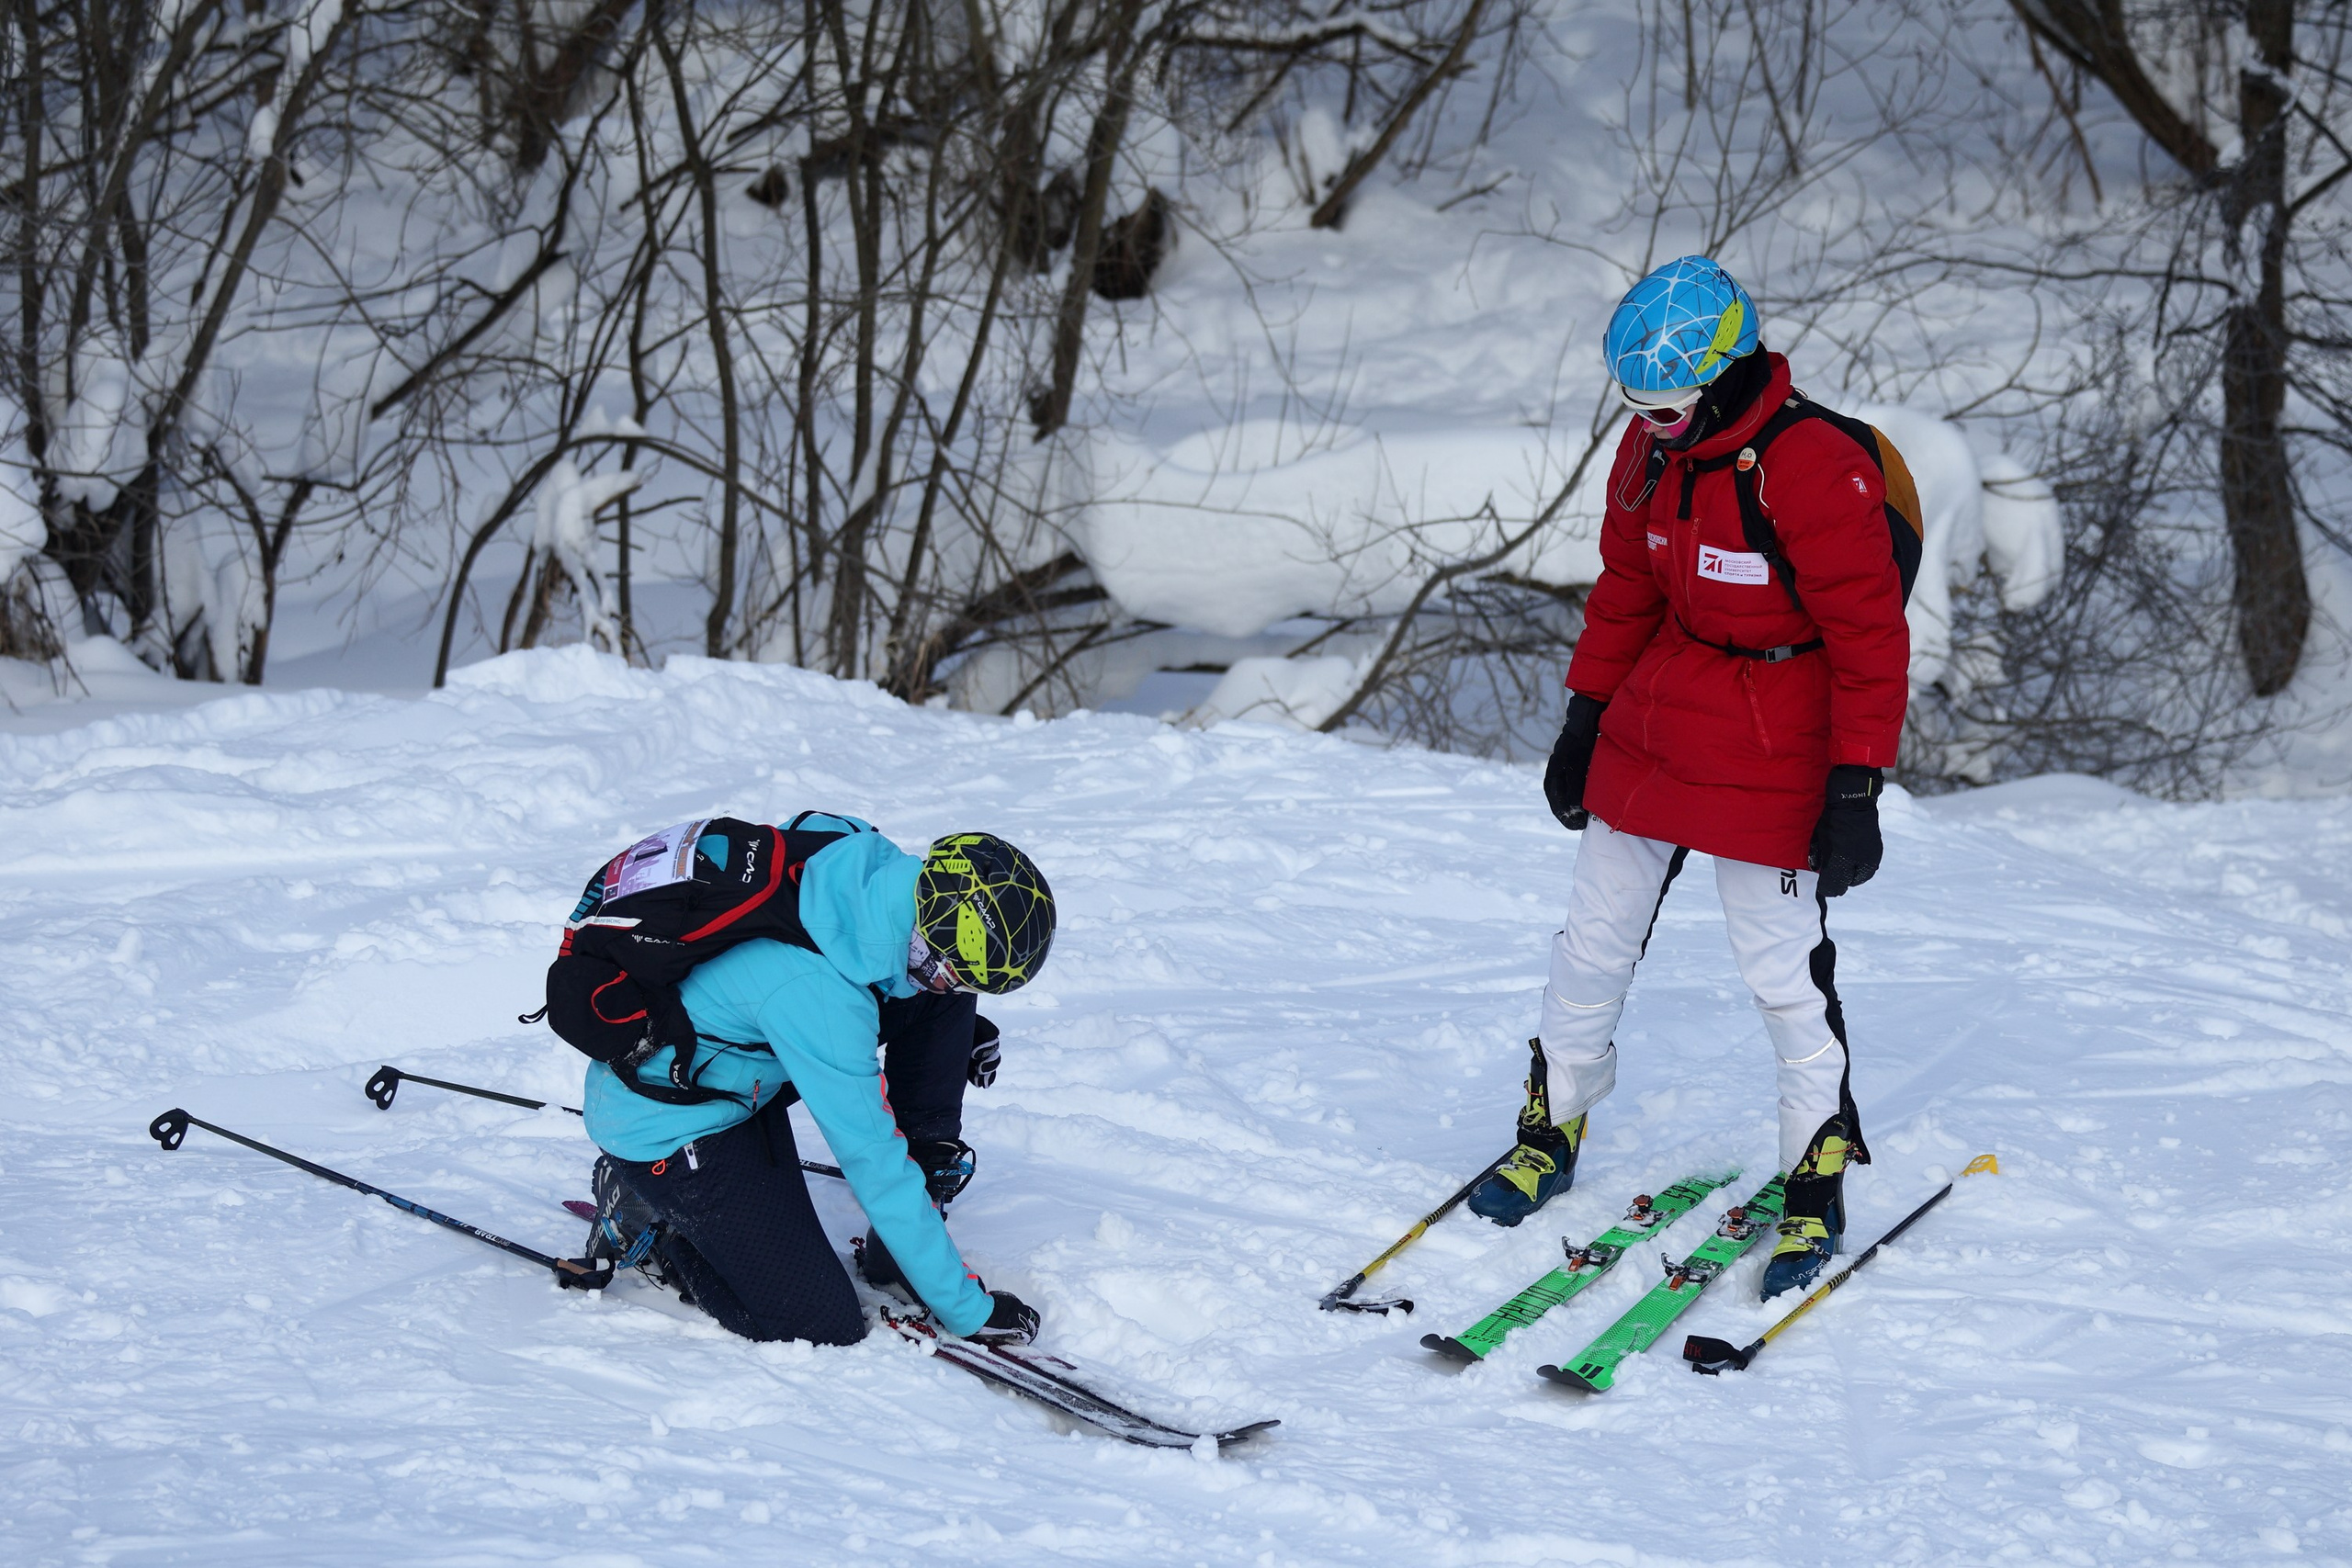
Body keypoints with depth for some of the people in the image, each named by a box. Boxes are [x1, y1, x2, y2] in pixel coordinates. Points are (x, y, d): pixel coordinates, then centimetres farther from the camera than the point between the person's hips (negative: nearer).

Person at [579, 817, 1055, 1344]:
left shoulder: (872, 861, -16)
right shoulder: (816, 992, -38)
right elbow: (873, 1163, -29)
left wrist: (957, 1017, 9)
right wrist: (968, 1311, -23)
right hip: (663, 1124, -9)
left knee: (940, 1004, -3)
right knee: (824, 1328, -11)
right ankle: (640, 1220, 6)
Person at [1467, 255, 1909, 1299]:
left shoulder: (1815, 470, -21)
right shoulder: (1652, 453, 1)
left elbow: (1868, 637, -18)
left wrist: (1856, 789, -19)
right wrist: (1585, 715, 18)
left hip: (1770, 762, -7)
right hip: (1648, 736, 7)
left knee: (1784, 970, -2)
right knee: (1594, 940, 13)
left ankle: (1818, 1182, 11)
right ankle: (1552, 1132, 29)